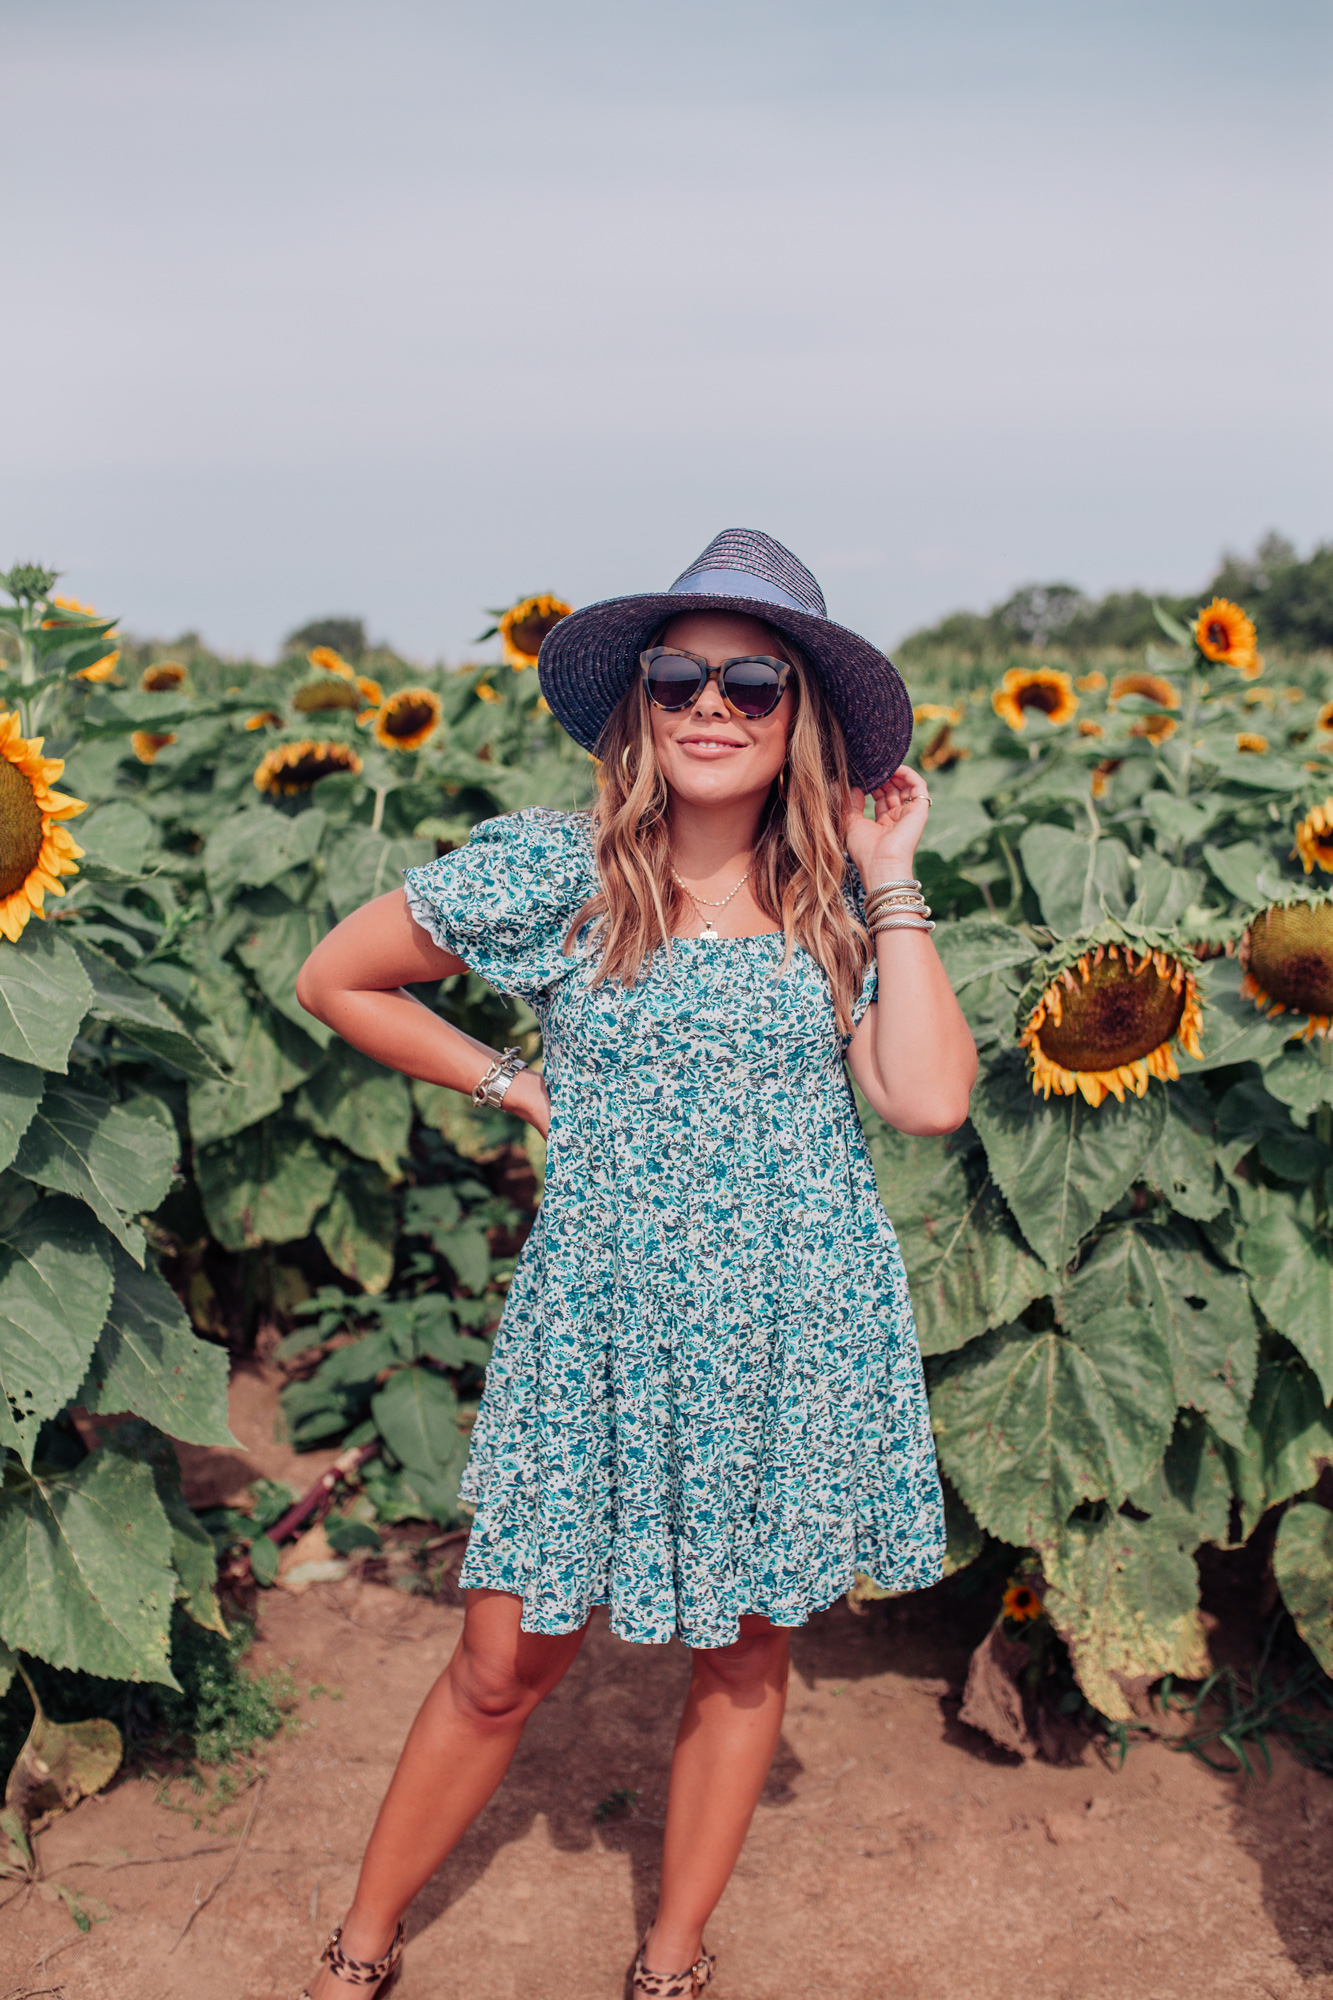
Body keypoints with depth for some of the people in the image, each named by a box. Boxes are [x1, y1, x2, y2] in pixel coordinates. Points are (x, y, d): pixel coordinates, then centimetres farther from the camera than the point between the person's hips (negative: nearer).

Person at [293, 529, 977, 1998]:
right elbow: (337, 979, 5)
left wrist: (891, 882, -7)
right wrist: (512, 1084, 0)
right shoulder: (548, 872, -4)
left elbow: (931, 1099, -11)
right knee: (505, 1666, 7)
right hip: (600, 1330, -2)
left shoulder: (836, 906, 2)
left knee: (744, 1654, 13)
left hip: (795, 1339, 2)